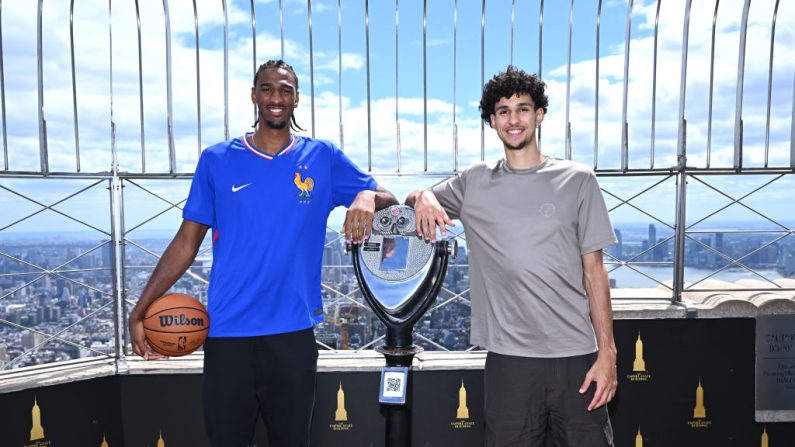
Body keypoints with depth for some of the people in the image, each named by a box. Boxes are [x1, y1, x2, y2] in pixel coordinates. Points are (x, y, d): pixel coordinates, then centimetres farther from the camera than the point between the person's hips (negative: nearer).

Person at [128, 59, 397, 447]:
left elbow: (388, 200, 5)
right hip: (226, 332, 1)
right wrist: (139, 311, 1)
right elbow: (186, 243, 5)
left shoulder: (323, 158, 2)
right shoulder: (216, 160, 3)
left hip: (293, 331, 0)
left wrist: (368, 197, -19)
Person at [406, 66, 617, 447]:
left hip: (576, 356, 0)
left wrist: (607, 353, -2)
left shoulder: (578, 181, 3)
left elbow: (594, 272, 3)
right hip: (509, 358, 1)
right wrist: (423, 196, -7)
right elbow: (412, 201, 18)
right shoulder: (475, 183, 6)